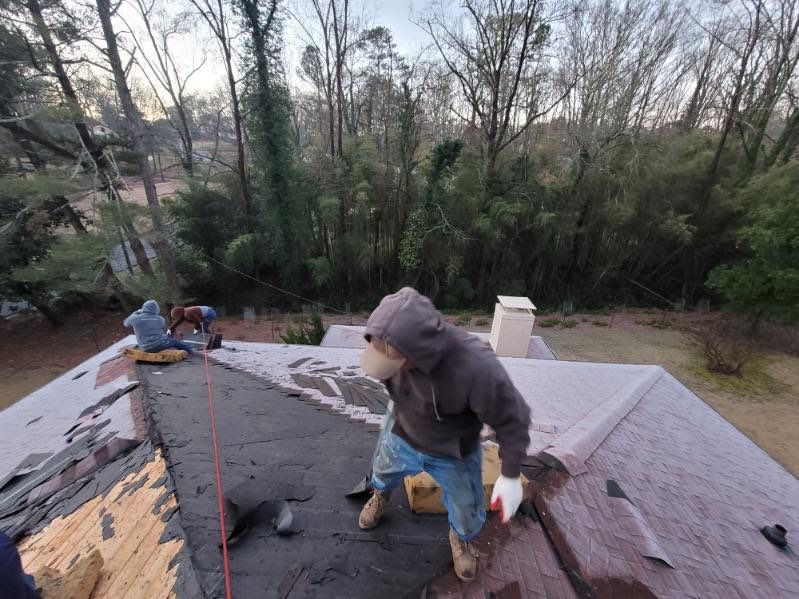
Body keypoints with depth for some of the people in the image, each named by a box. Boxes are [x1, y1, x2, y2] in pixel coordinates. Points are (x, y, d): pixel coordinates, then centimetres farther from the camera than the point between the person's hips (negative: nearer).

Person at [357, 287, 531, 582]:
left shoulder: (476, 369, -44)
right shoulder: (395, 344, -28)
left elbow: (512, 420, -25)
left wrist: (510, 476, -16)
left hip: (454, 455, -3)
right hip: (401, 435, 4)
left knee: (467, 511, 21)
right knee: (383, 470, 32)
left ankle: (461, 537, 59)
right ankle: (380, 495, 70)